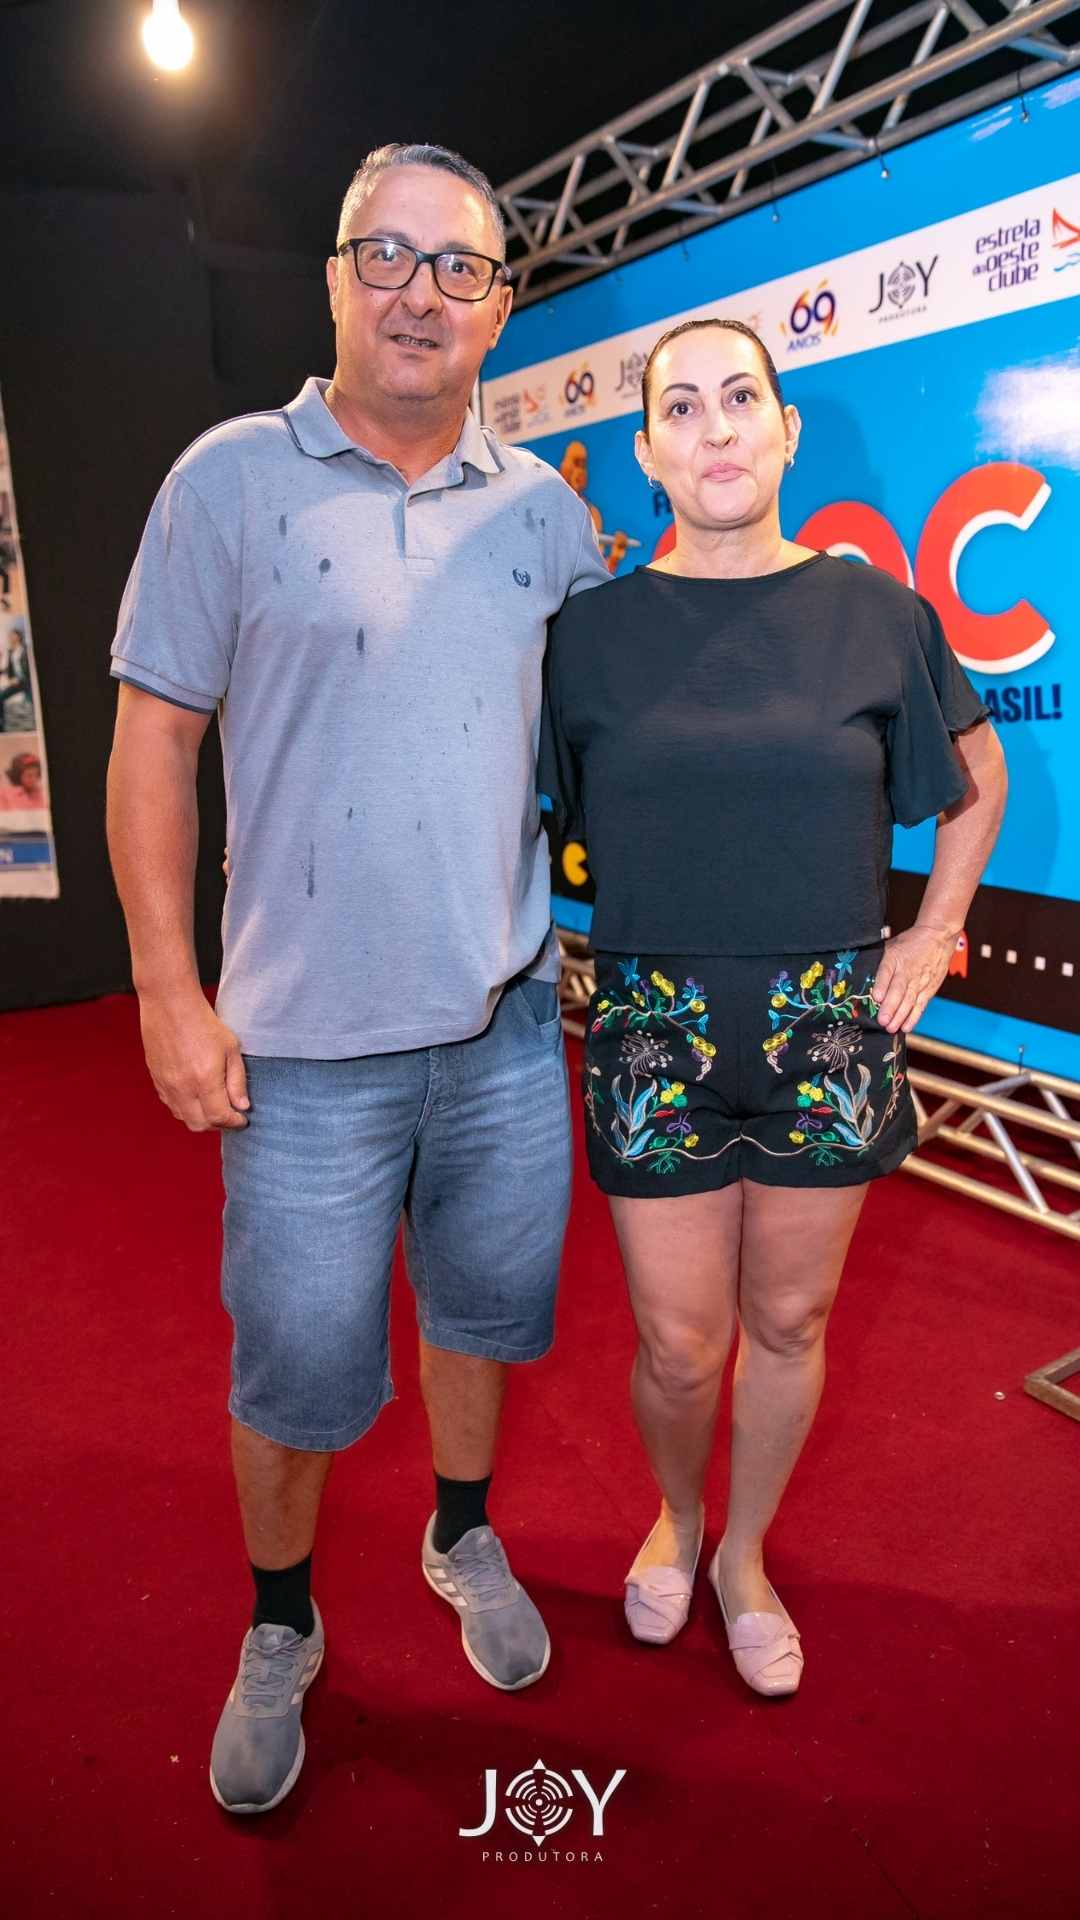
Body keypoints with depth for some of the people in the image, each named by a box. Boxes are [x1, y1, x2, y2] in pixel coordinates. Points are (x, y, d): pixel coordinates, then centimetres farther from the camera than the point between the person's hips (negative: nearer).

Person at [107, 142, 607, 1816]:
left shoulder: (548, 513, 7)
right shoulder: (233, 478, -3)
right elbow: (153, 743, -4)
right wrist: (169, 990, -8)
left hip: (507, 1019, 4)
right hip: (309, 1039, -3)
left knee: (484, 1303, 19)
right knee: (296, 1365, 8)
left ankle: (465, 1536, 47)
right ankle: (280, 1630, 37)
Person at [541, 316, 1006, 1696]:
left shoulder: (874, 615, 1)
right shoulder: (590, 628, -1)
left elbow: (977, 772, 15)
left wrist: (936, 930, 9)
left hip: (832, 1024, 1)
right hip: (654, 1024, -1)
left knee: (788, 1322, 14)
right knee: (679, 1345, 7)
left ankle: (744, 1552, 40)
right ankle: (676, 1516, 41)